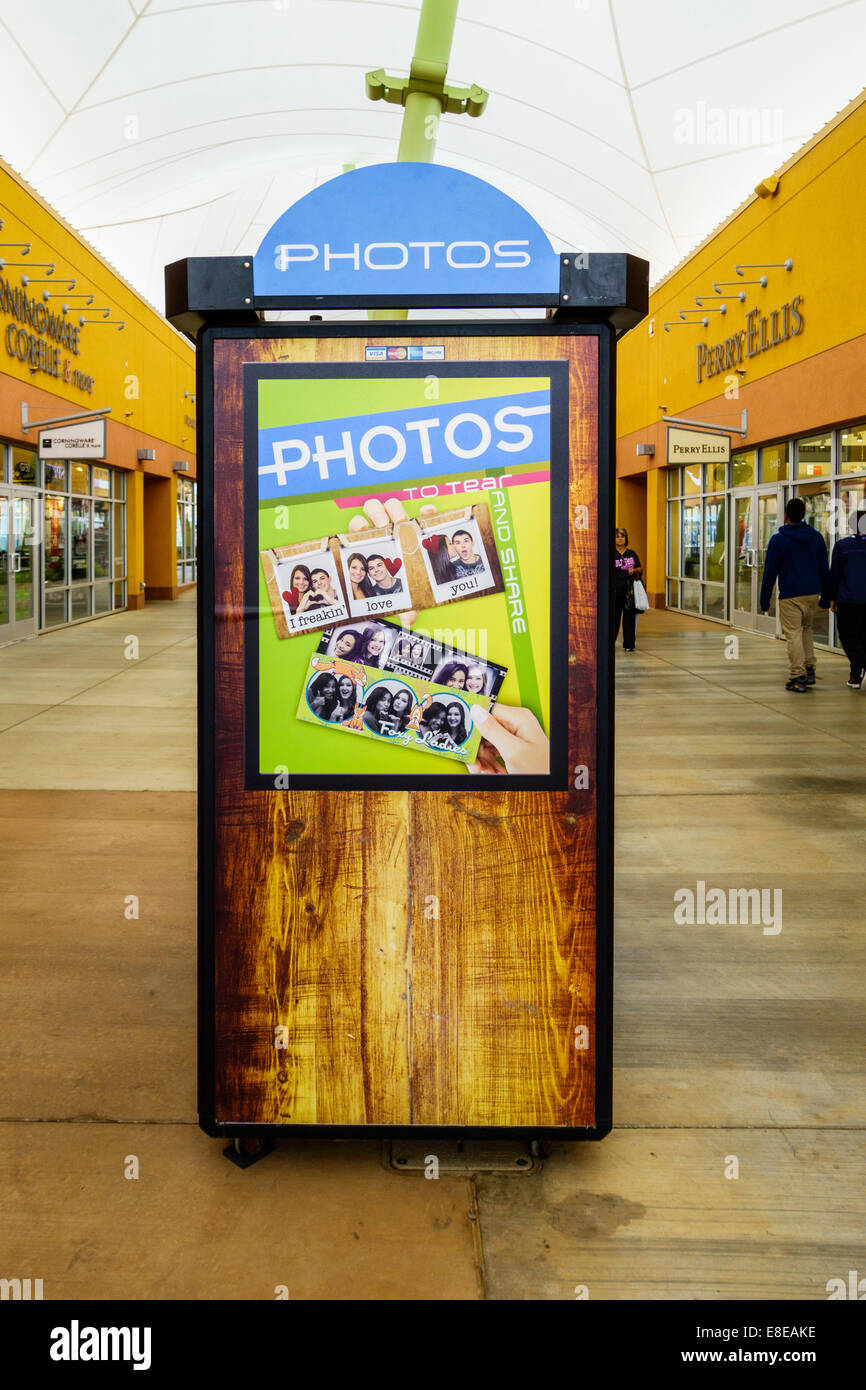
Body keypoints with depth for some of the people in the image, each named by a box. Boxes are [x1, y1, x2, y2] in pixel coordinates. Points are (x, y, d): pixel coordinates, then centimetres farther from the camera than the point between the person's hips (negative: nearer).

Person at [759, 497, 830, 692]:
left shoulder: (778, 540, -5)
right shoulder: (817, 537, 8)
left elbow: (770, 573, -4)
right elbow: (825, 570, 11)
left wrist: (765, 602, 2)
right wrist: (825, 599, 17)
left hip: (790, 596, -5)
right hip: (813, 593, 5)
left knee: (793, 634, -3)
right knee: (806, 629, 22)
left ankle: (798, 677, -4)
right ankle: (809, 670, 17)